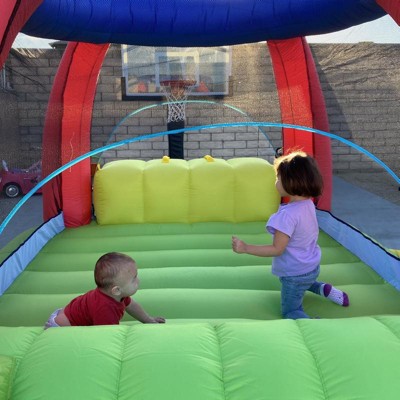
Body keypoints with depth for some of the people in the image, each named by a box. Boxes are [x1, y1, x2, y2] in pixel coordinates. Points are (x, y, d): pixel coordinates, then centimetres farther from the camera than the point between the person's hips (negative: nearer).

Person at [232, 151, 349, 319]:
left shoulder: (288, 214, -32)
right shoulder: (308, 204, -6)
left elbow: (277, 249, -27)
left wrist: (245, 248, -27)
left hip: (296, 273, -8)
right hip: (312, 267, 8)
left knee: (291, 312, 6)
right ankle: (323, 289, 18)